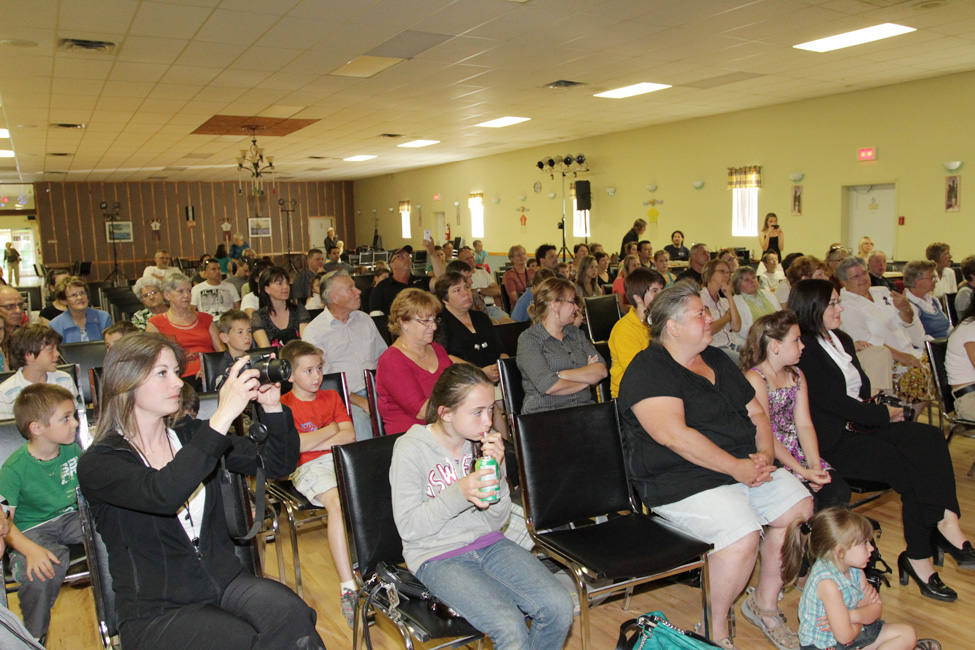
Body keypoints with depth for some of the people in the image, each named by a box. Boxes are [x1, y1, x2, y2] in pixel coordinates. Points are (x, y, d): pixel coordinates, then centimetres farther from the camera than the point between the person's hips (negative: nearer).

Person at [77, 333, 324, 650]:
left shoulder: (191, 434, 8)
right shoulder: (97, 464, -9)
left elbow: (278, 464, 4)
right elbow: (163, 494, -31)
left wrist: (273, 408, -12)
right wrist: (222, 417, -35)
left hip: (224, 581, 4)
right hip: (155, 612, -4)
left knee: (290, 613, -27)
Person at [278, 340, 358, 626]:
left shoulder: (331, 397, 22)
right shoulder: (284, 405, 8)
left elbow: (349, 435, 9)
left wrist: (313, 442, -2)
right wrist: (331, 429, 4)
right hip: (310, 467, -4)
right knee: (337, 503, -35)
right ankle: (347, 586, -33)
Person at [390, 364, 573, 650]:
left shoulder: (487, 442, 1)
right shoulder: (410, 449, -12)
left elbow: (497, 521, 3)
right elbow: (408, 527, -13)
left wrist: (496, 473, -15)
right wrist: (459, 493, -25)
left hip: (488, 543, 5)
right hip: (437, 557, -5)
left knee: (559, 607, -15)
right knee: (511, 627, -26)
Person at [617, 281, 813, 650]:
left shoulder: (717, 360, 16)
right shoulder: (648, 371, -12)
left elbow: (755, 412, 17)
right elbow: (673, 434, -23)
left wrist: (765, 454, -3)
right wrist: (737, 468, -22)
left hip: (746, 468, 8)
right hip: (682, 481, -8)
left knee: (800, 508, -6)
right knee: (743, 534, -27)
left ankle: (764, 604, 15)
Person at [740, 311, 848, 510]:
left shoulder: (796, 375, 13)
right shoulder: (754, 379, -14)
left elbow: (804, 424, 4)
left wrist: (815, 465, -10)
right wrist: (803, 472, -19)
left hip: (796, 454, 8)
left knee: (838, 490, -11)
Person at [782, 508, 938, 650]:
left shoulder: (854, 569, -6)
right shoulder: (828, 583, -32)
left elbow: (876, 608, -4)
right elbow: (845, 636, -28)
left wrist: (853, 615, -25)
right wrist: (864, 613, -10)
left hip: (853, 632, 8)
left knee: (908, 633, 9)